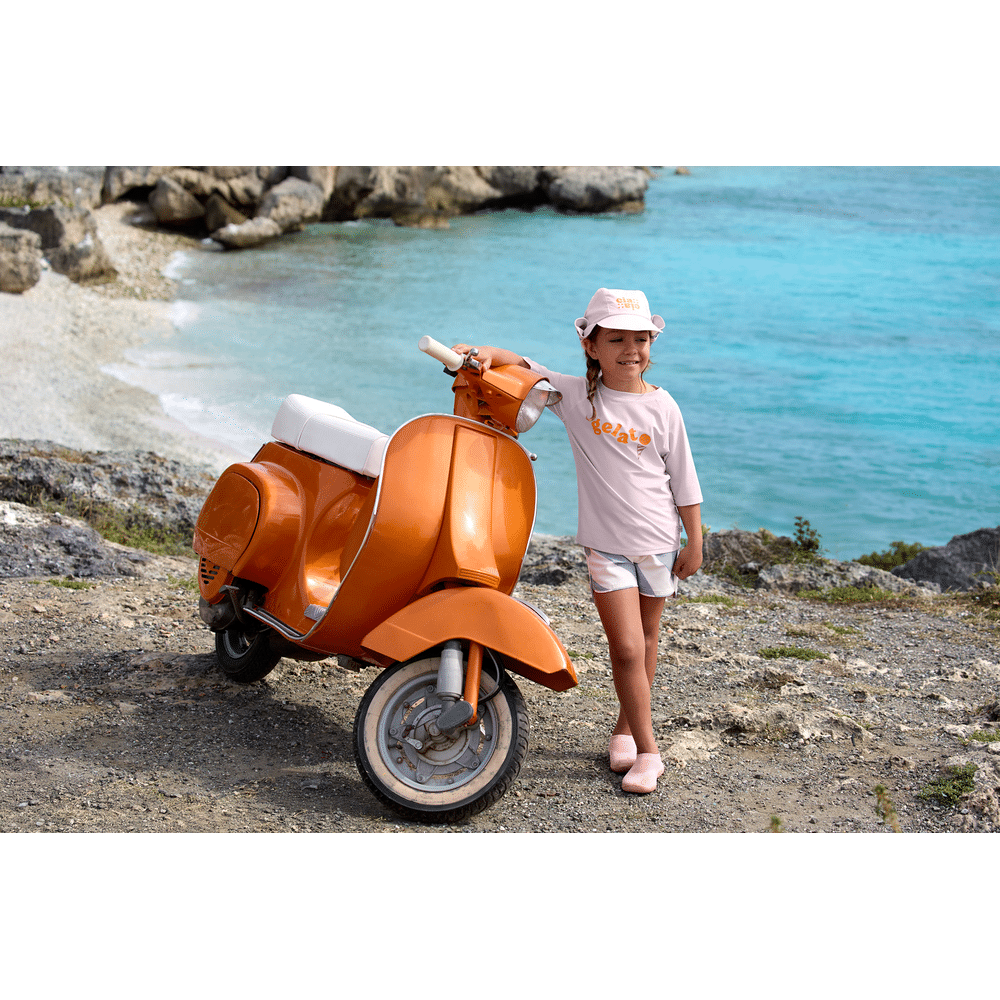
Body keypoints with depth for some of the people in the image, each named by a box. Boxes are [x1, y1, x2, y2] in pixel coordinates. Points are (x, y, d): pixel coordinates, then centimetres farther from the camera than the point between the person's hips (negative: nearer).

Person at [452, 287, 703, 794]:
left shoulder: (662, 406, -3)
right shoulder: (575, 395, -5)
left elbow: (683, 480, 2)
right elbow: (523, 367, -4)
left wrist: (695, 542, 4)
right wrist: (484, 352, -25)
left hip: (659, 540, 2)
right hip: (606, 542, -2)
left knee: (645, 641, 14)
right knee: (626, 647, -8)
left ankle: (625, 728, 33)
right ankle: (646, 750, 2)